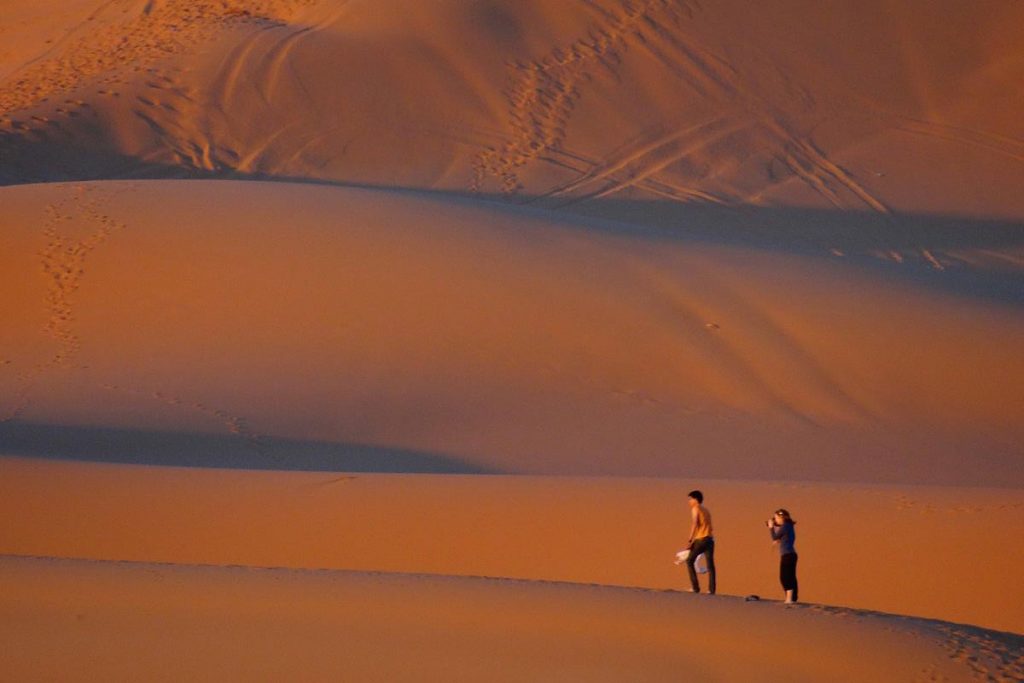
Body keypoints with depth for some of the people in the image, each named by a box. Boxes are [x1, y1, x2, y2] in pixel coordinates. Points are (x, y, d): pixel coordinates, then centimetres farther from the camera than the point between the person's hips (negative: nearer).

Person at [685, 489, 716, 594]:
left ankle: (696, 587, 0)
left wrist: (690, 540, -14)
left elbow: (695, 524, -13)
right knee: (710, 565, 3)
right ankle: (711, 589, -3)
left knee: (689, 561, 6)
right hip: (710, 538, 7)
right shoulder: (705, 510, 21)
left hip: (700, 539, -7)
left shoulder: (695, 508, -1)